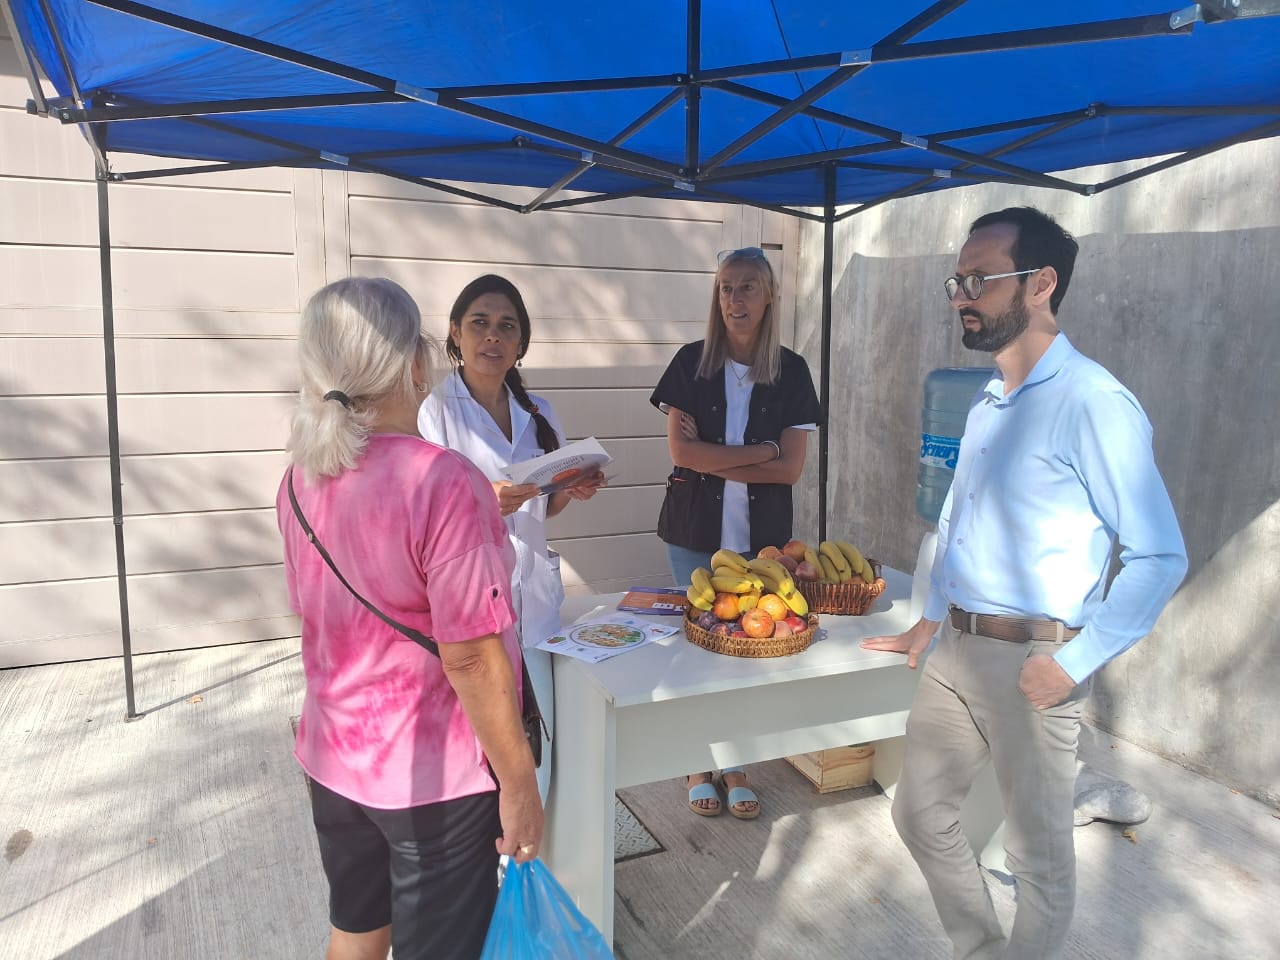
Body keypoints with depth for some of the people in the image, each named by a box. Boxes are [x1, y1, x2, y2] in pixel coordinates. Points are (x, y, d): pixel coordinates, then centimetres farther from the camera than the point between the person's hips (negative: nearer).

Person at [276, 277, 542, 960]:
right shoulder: (445, 482, -25)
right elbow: (470, 657, -24)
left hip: (332, 755, 7)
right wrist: (518, 782, -14)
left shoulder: (302, 477, -2)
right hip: (432, 774, -6)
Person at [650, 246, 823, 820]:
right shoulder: (691, 363, -1)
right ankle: (698, 767, 24)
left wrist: (714, 459, -12)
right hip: (695, 530, 0)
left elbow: (790, 468, -6)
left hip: (760, 534, 1)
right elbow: (681, 451, -10)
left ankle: (736, 767, 26)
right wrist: (759, 451, -11)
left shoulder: (791, 372, 0)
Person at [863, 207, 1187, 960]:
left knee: (1039, 852, 10)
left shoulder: (1093, 404, -17)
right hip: (955, 650, 8)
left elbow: (1161, 557, -18)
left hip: (1030, 663, -8)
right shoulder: (988, 404, 10)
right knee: (921, 814, 18)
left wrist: (1076, 662, -18)